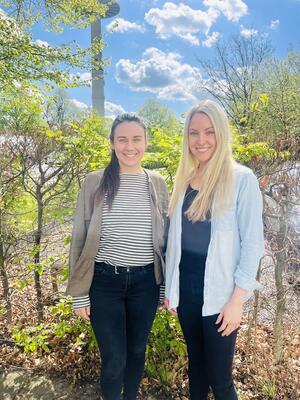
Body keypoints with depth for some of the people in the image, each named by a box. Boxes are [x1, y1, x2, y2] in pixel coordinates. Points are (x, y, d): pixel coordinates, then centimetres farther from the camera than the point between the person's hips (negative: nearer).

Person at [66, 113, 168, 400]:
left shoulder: (157, 183, 2)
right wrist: (79, 293, -1)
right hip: (104, 282, -2)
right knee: (114, 359, 6)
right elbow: (80, 238, -1)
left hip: (145, 282, 2)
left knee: (137, 351, 18)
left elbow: (164, 238, 7)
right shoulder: (95, 182, -5)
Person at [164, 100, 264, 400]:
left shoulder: (241, 179, -10)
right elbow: (175, 237, 9)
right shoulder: (183, 179, 6)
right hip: (185, 288, 5)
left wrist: (237, 300, -12)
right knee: (195, 365, 21)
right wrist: (169, 287, 10)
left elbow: (252, 242, -10)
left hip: (218, 292, -4)